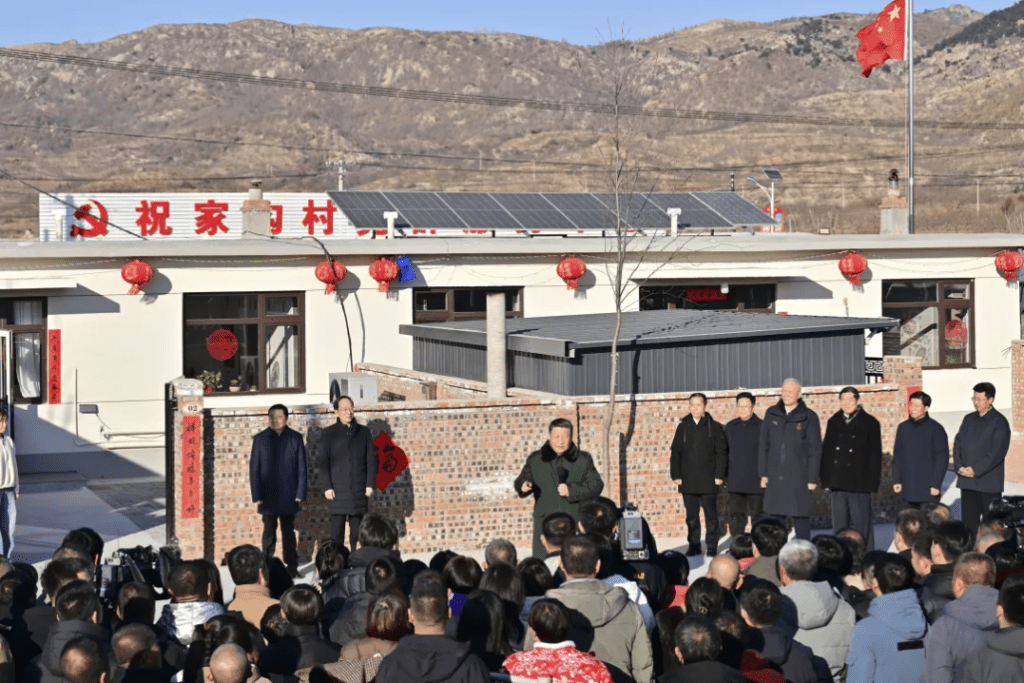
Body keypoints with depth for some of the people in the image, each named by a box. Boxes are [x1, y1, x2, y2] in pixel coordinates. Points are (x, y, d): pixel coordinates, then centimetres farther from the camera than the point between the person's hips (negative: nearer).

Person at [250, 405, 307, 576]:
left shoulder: (295, 438, 2)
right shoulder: (260, 439, 2)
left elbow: (301, 468, 2)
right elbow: (254, 468, 2)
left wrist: (300, 493, -5)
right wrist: (256, 495, -4)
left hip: (289, 496, 0)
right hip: (268, 496, 0)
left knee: (288, 533, 8)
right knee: (269, 533, 4)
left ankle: (292, 567, 14)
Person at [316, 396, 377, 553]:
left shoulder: (364, 432, 10)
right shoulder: (328, 434, 5)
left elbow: (371, 460, 9)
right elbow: (322, 462, 1)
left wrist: (370, 484, 0)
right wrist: (327, 487, -8)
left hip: (359, 491, 2)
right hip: (338, 492, -2)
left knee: (357, 534, 4)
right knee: (337, 533, -3)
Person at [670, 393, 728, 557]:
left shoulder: (715, 428, 1)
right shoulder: (683, 428, 8)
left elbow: (722, 453, -1)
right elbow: (675, 453, 9)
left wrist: (719, 475, -8)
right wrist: (675, 475, 1)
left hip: (708, 482, -3)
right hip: (688, 481, 3)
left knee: (711, 516, 1)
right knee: (691, 517, 6)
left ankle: (712, 547, 6)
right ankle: (694, 546, 13)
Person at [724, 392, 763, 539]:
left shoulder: (761, 427, -2)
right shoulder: (730, 427, 10)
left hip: (755, 482, -3)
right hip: (735, 482, 3)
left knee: (757, 515, 4)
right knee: (736, 516, 4)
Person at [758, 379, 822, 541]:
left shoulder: (808, 417, -1)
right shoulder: (771, 414, 9)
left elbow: (815, 450, -1)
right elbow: (763, 445, 11)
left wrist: (812, 478, -6)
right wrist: (763, 473, 6)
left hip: (798, 478, -3)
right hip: (775, 477, 3)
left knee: (801, 518, -2)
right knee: (776, 517, 5)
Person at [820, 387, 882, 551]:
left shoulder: (870, 423, 0)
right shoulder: (834, 422, 12)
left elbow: (875, 455, -2)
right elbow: (826, 451, 13)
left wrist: (872, 481, -9)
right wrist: (826, 479, 5)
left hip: (859, 482, -4)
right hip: (838, 482, 4)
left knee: (861, 523, -1)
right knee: (839, 524, 8)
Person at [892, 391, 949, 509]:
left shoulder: (935, 429, -4)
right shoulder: (903, 428, 9)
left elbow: (942, 458, -5)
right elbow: (897, 456, 12)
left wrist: (935, 484, -10)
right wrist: (896, 480, 6)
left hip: (928, 489, -4)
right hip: (907, 489, 4)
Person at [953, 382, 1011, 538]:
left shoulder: (999, 422, -6)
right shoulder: (969, 419, 14)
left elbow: (997, 451, -13)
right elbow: (958, 444, 11)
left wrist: (976, 470, -17)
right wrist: (959, 466, -6)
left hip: (989, 483, -6)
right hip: (967, 481, 6)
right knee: (968, 522, 7)